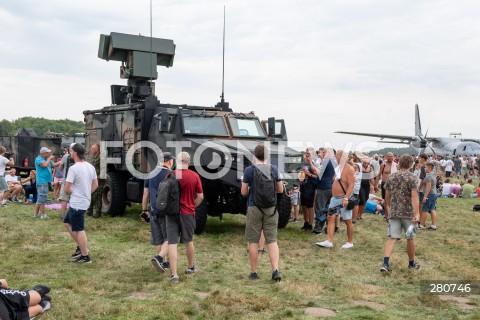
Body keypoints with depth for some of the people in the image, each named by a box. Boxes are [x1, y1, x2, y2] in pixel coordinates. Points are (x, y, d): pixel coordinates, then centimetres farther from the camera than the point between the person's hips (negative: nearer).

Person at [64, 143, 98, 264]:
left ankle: (85, 256, 6)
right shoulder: (90, 167, 6)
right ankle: (81, 247, 25)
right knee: (67, 222, 22)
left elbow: (67, 189, -18)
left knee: (79, 230, 0)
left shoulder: (74, 168, -20)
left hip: (77, 204, -9)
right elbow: (95, 184, 13)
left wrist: (71, 193, 4)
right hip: (85, 201, 9)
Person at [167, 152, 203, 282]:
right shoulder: (194, 176, -6)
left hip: (172, 213, -1)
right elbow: (200, 196, -2)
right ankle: (190, 267, 35)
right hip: (187, 213, 1)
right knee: (188, 241, 19)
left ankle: (174, 274, -4)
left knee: (172, 243, 1)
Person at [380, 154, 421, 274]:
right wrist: (417, 213, -23)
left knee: (392, 238, -1)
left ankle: (385, 264, -16)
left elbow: (387, 197, 10)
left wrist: (387, 212, 20)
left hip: (393, 212, 3)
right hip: (408, 212, -3)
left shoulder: (391, 177, 6)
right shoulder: (412, 177, -7)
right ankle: (411, 263, 28)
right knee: (410, 238, 14)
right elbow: (414, 196, -18)